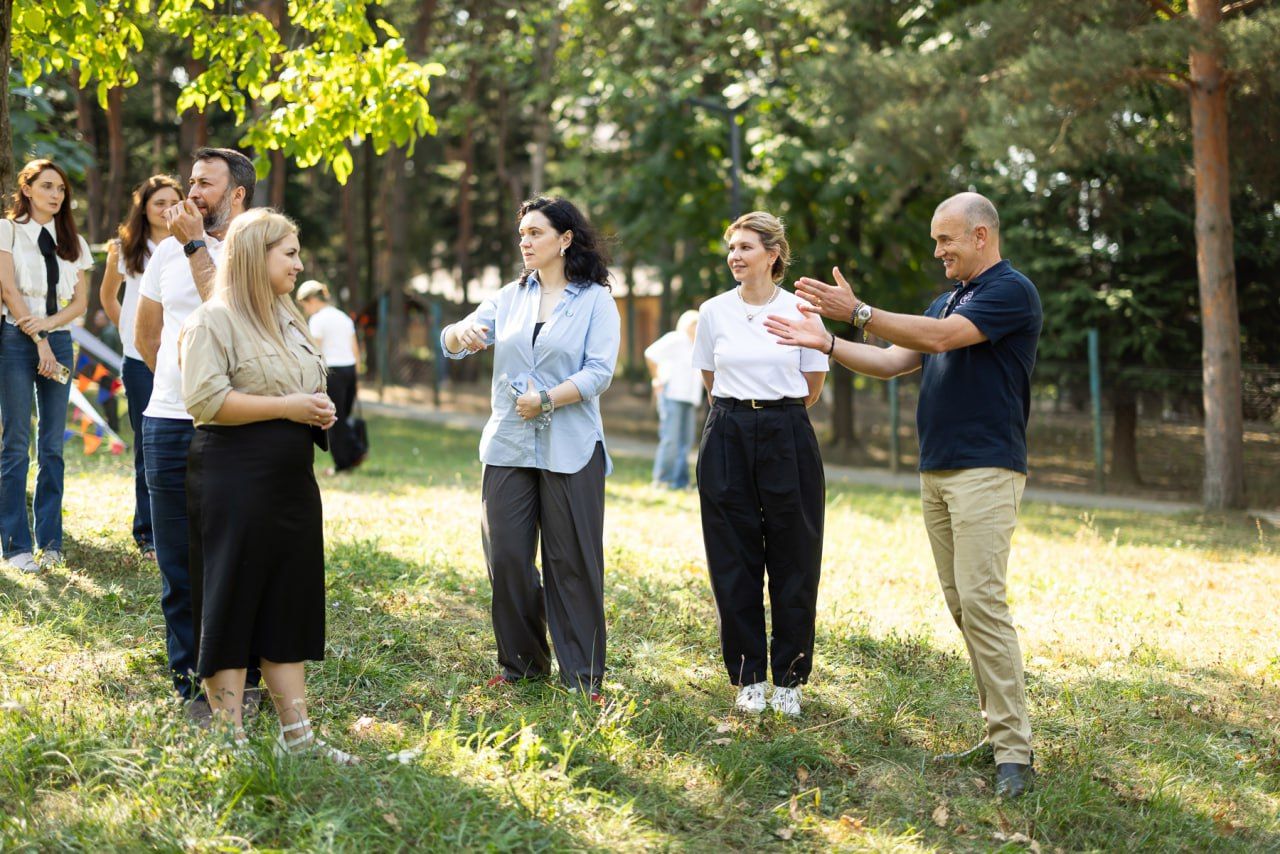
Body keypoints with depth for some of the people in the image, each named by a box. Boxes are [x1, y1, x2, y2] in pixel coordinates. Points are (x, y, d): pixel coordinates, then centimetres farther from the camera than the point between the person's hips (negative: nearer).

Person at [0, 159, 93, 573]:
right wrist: (38, 341, -11)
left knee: (52, 445, 3)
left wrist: (48, 323, -10)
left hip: (59, 340, 4)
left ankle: (50, 540, 7)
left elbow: (80, 302, 9)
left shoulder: (73, 241, 15)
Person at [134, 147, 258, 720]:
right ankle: (192, 683, 14)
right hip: (169, 423, 4)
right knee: (178, 561, 6)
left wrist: (196, 246, -14)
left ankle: (239, 680, 10)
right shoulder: (170, 250, 13)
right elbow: (145, 335, 25)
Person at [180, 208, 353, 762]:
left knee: (290, 603, 9)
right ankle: (230, 737, 3)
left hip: (291, 479, 8)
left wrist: (318, 409, 9)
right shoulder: (213, 321, -9)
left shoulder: (288, 319, 18)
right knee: (232, 605, -3)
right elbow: (207, 399, -20)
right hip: (233, 481, -8)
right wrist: (287, 407, -17)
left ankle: (296, 735, 15)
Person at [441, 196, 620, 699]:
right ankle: (521, 662, 19)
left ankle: (582, 675, 7)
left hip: (570, 450, -4)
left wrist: (547, 400, -20)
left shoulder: (595, 300, 0)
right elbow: (452, 344, 4)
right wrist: (461, 333, -20)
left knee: (572, 562, -1)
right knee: (506, 558, 3)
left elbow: (599, 372, -10)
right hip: (508, 446, 4)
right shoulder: (510, 298, 12)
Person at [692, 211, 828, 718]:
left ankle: (790, 679, 11)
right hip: (728, 441, 1)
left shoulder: (800, 311, 0)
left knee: (792, 562, 1)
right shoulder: (714, 312, 4)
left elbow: (813, 386, 9)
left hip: (788, 438, -1)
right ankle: (748, 677, 13)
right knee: (734, 561, 3)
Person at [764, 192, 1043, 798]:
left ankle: (1014, 754, -16)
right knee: (959, 605, 7)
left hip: (986, 470, -9)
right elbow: (893, 362, 20)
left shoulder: (1011, 291, -9)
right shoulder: (948, 299, 21)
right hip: (936, 471, 9)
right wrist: (826, 343, 8)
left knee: (981, 601, -16)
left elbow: (939, 337, -20)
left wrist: (857, 311, -17)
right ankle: (996, 730, 12)